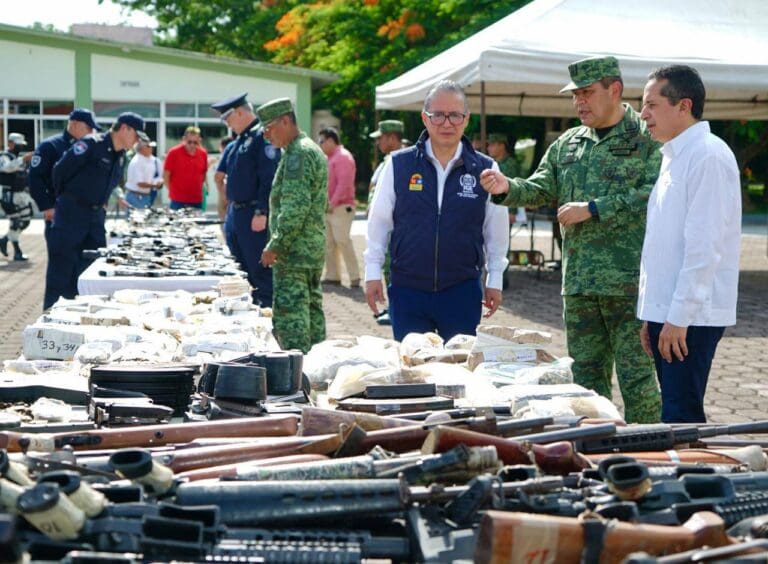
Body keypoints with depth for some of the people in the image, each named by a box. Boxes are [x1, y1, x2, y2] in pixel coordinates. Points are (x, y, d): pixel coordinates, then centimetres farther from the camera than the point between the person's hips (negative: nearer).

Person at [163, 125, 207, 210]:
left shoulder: (203, 153, 5)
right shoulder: (173, 153, -6)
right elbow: (166, 175, -2)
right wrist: (172, 191, -3)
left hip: (197, 201, 4)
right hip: (178, 201, -4)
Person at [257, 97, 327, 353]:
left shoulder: (298, 155, -15)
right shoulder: (313, 150, 18)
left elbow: (296, 208, -23)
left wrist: (275, 246, -19)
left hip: (294, 254, -11)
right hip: (314, 249, 11)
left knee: (290, 315, -11)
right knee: (312, 310, 14)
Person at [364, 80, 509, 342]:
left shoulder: (485, 169, 1)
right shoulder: (398, 164, -1)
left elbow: (496, 229, 8)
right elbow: (379, 222, 6)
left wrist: (495, 281, 10)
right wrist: (373, 272, 5)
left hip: (462, 291, 0)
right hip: (407, 289, 0)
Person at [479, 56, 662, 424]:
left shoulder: (647, 139, -4)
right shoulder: (567, 144, 16)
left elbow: (654, 194, -15)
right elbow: (542, 189, 15)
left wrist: (592, 209, -16)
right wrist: (507, 188, -6)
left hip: (629, 281, -6)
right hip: (579, 283, 6)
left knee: (636, 376, -5)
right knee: (586, 376, 11)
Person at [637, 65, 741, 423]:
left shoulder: (708, 156, -12)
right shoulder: (673, 157, 17)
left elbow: (705, 246, -19)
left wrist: (679, 317, -20)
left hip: (691, 316, -9)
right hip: (667, 313, 9)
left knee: (681, 421, -9)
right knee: (675, 413, 11)